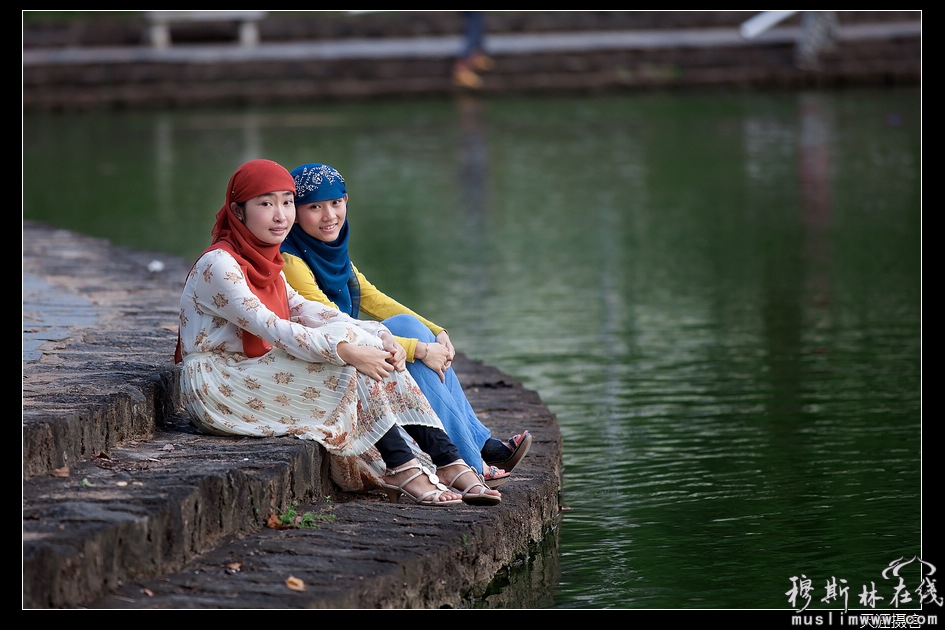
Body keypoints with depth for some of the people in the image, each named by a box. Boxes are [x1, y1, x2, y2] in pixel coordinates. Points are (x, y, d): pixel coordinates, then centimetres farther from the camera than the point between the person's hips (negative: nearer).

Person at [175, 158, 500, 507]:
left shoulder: (261, 258, 13)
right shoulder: (218, 264, -16)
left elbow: (301, 308, 4)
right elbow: (269, 327, -26)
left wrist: (378, 335, -11)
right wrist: (346, 349, -32)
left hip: (249, 375, 9)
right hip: (214, 386, -9)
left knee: (373, 355, -8)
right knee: (349, 351, -22)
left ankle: (449, 463, -15)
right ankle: (402, 469, -22)